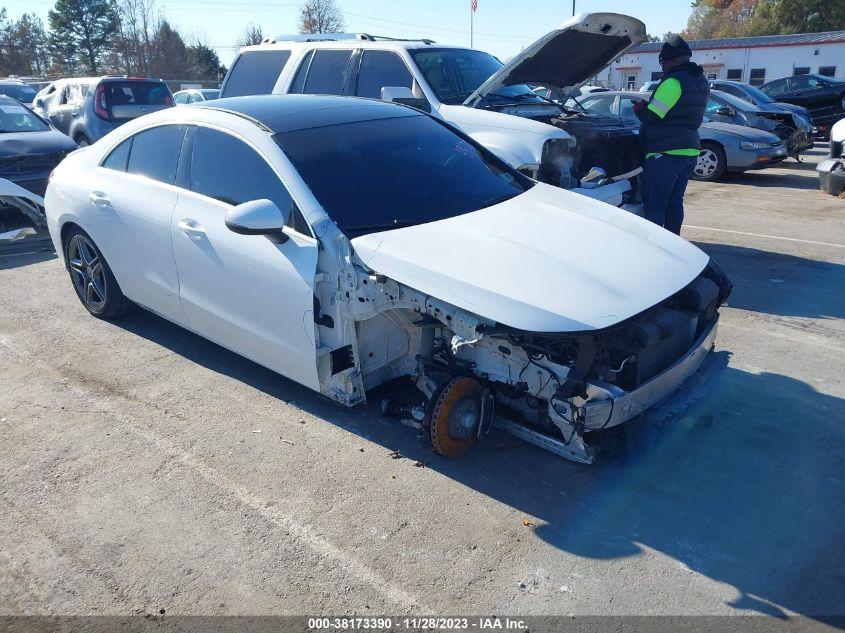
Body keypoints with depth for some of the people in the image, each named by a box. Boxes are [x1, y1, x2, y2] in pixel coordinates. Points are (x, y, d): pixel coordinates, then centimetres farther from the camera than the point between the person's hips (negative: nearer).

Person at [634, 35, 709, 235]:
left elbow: (651, 117, -15)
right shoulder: (702, 83, 15)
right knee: (674, 202, 15)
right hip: (690, 150, 9)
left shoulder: (674, 82, -15)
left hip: (665, 153, -9)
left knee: (654, 205, -5)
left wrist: (639, 108, 6)